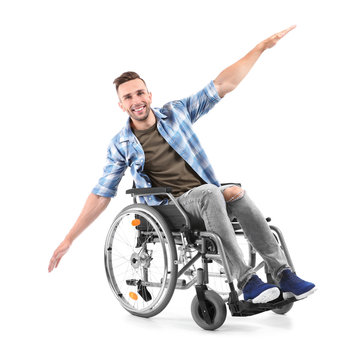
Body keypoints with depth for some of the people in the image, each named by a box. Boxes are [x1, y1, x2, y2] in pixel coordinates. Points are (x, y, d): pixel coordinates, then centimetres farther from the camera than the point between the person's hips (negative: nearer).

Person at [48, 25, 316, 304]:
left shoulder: (176, 112, 8)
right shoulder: (121, 146, 4)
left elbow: (221, 86, 6)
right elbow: (101, 194, 6)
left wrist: (262, 47, 2)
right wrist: (69, 239, 0)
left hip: (208, 195, 3)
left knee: (235, 192, -31)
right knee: (210, 193, -34)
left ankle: (282, 274, -27)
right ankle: (246, 281, -37)